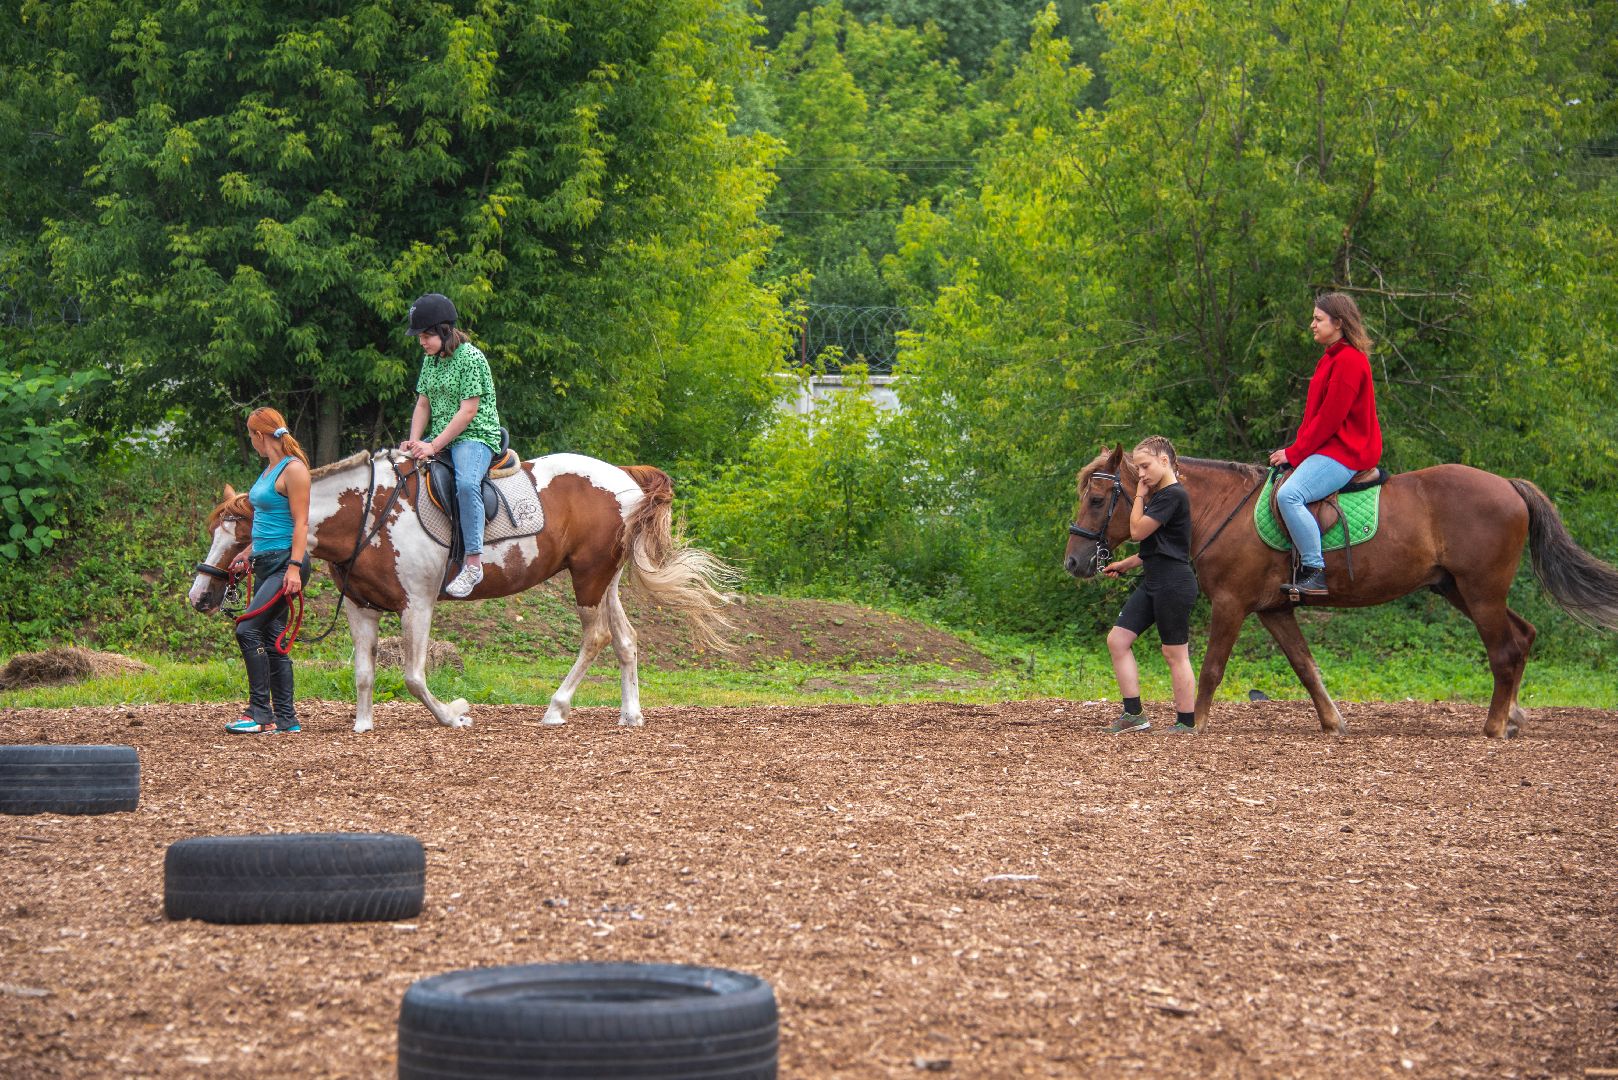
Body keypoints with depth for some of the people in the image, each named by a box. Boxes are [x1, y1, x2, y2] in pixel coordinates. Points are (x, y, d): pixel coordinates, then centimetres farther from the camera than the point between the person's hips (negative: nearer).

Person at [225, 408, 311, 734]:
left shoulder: (293, 469, -11)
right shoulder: (270, 470, 17)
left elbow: (300, 522, -16)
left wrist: (294, 568, -23)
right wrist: (249, 553, 28)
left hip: (285, 563, -10)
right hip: (266, 563, 10)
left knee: (248, 629, -17)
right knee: (271, 639, 8)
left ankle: (260, 712, -14)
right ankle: (285, 718, 11)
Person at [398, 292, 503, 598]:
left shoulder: (471, 358, -12)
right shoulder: (430, 360, 12)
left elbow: (468, 412, -17)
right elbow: (423, 405, 13)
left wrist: (434, 446, -21)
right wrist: (414, 441, -5)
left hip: (475, 436, -8)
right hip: (438, 441, 9)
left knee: (466, 483, -36)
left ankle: (473, 563, -38)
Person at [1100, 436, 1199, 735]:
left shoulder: (1173, 495, -14)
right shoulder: (1160, 496, 18)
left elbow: (1138, 531, -16)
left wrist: (1140, 496, -4)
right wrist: (1126, 565, 18)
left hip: (1173, 583, -10)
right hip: (1153, 583, 10)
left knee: (1175, 653, -5)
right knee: (1117, 640, 6)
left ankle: (1187, 724, 2)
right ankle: (1133, 714, 7)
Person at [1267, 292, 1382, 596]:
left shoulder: (1349, 360, -15)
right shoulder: (1332, 358, 19)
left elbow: (1329, 418, -18)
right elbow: (1315, 414, 20)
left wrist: (1294, 453, -13)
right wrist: (1295, 449, 8)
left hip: (1345, 453, -12)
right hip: (1329, 448, 12)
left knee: (1289, 495, -29)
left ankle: (1314, 572, -29)